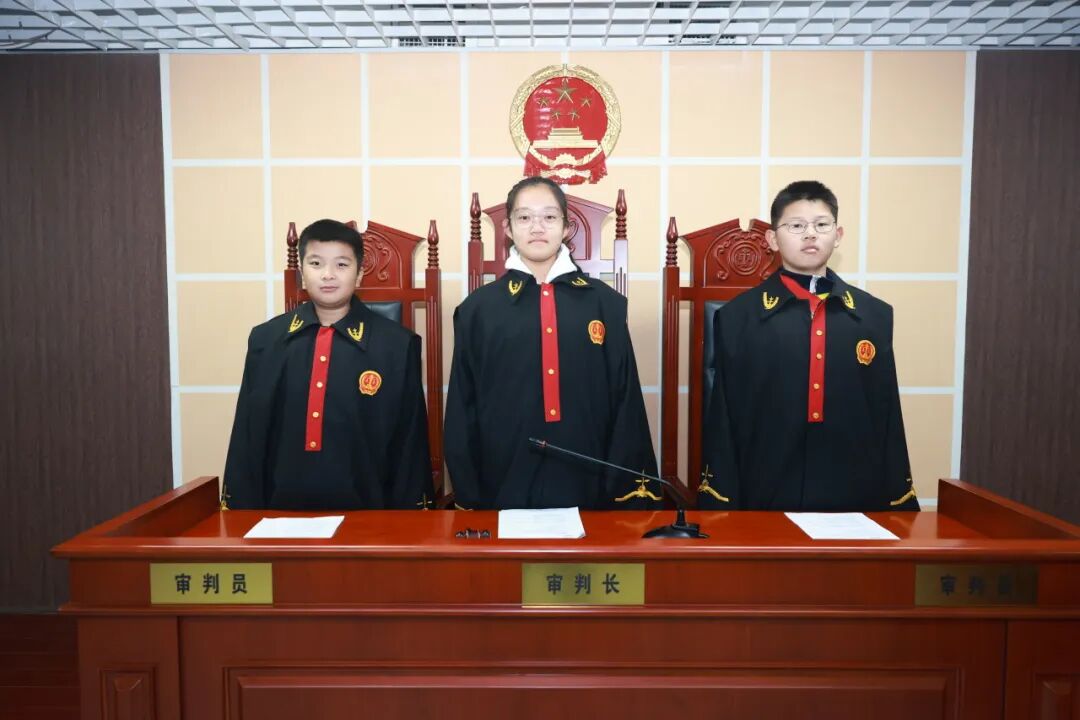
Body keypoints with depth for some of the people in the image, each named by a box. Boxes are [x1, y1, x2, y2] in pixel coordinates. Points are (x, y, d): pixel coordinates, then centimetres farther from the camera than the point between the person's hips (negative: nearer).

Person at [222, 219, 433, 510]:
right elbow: (247, 435, 4)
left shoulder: (397, 344, -5)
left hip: (365, 508, -2)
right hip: (283, 504, 2)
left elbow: (410, 442, -4)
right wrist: (244, 510, 2)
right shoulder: (266, 339, 2)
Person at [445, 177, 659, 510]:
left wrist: (631, 490, 0)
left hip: (588, 484, 1)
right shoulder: (479, 308, 1)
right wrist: (468, 496, 2)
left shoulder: (605, 303, 2)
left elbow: (626, 402, 3)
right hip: (504, 485, 0)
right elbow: (463, 410, 3)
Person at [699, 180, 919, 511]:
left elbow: (889, 421, 6)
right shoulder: (737, 317, -4)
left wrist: (899, 503, 5)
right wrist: (720, 505, -6)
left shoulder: (875, 316, 4)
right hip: (765, 498, -2)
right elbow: (722, 426, -4)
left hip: (857, 497, 2)